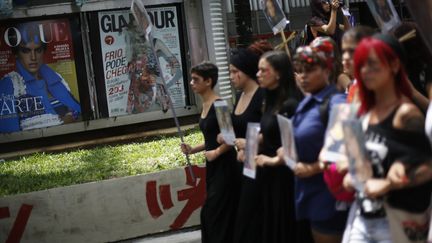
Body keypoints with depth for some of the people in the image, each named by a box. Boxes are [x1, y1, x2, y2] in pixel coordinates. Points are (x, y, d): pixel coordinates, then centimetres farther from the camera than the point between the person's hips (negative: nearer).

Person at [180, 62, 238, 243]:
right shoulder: (204, 105, 9)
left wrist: (217, 152, -16)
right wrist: (193, 150, 7)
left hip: (224, 164, -9)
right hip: (212, 165, 9)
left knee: (212, 213, -6)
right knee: (222, 214, 12)